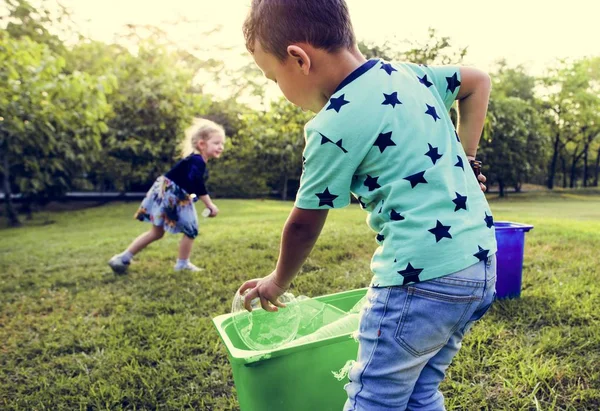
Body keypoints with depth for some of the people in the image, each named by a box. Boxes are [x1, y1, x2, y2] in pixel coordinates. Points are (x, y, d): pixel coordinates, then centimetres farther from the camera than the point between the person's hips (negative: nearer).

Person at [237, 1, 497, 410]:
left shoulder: (334, 125, -13)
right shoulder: (406, 73, 8)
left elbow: (303, 225, -3)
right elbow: (478, 81, 24)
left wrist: (277, 283, 15)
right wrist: (465, 159, 19)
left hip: (422, 278, -9)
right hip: (480, 261, 9)